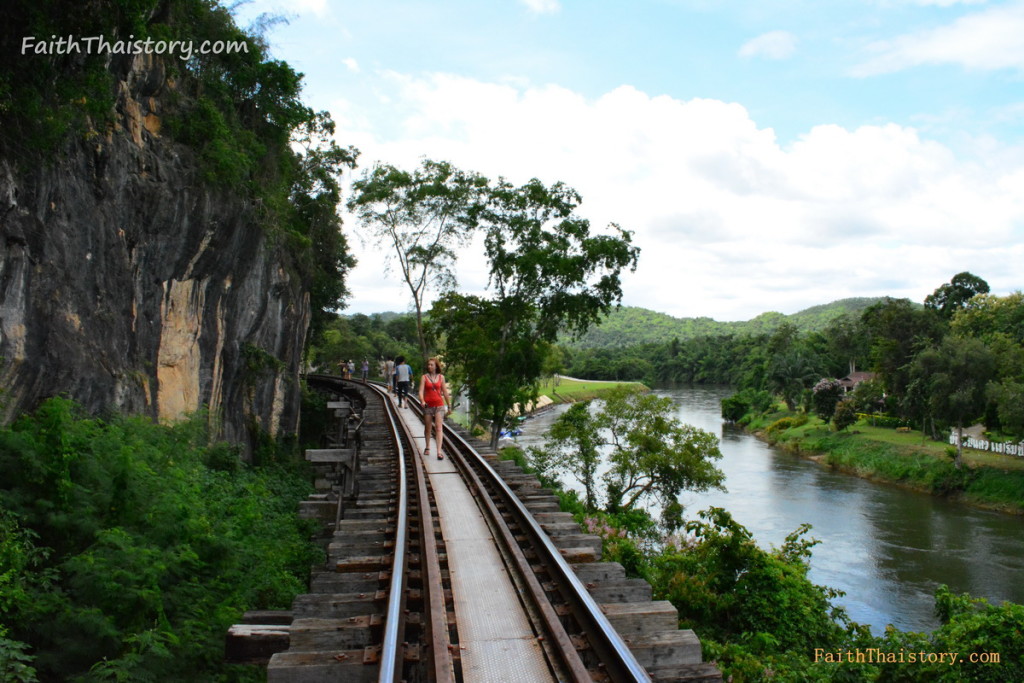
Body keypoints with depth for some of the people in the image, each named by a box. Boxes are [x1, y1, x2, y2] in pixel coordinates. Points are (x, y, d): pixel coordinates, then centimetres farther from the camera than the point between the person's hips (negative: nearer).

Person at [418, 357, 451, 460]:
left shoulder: (441, 377, 6)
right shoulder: (424, 377, 1)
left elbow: (445, 392, 10)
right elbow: (421, 391, -8)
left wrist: (449, 406, 13)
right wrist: (422, 401, -26)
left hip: (439, 405, 0)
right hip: (427, 405, 0)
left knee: (439, 428, -11)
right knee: (427, 428, 11)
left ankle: (439, 451, -19)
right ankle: (427, 448, 32)